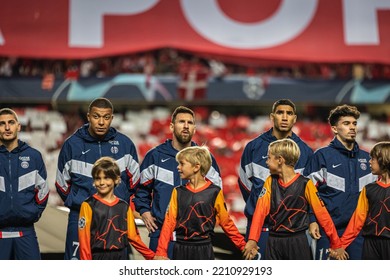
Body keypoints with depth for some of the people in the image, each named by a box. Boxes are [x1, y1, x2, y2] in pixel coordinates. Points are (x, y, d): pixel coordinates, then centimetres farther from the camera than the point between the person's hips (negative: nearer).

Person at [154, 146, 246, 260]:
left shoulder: (214, 192, -4)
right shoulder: (178, 192, 4)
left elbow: (226, 223, 3)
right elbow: (169, 222, 0)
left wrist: (243, 245, 0)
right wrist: (161, 252, -7)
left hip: (203, 250, -2)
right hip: (181, 249, 2)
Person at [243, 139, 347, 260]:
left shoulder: (305, 184, -8)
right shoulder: (270, 182, 3)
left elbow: (322, 214, -7)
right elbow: (260, 211, -9)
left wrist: (336, 244, -6)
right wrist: (252, 239, -23)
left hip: (298, 242, -3)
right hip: (274, 242, 4)